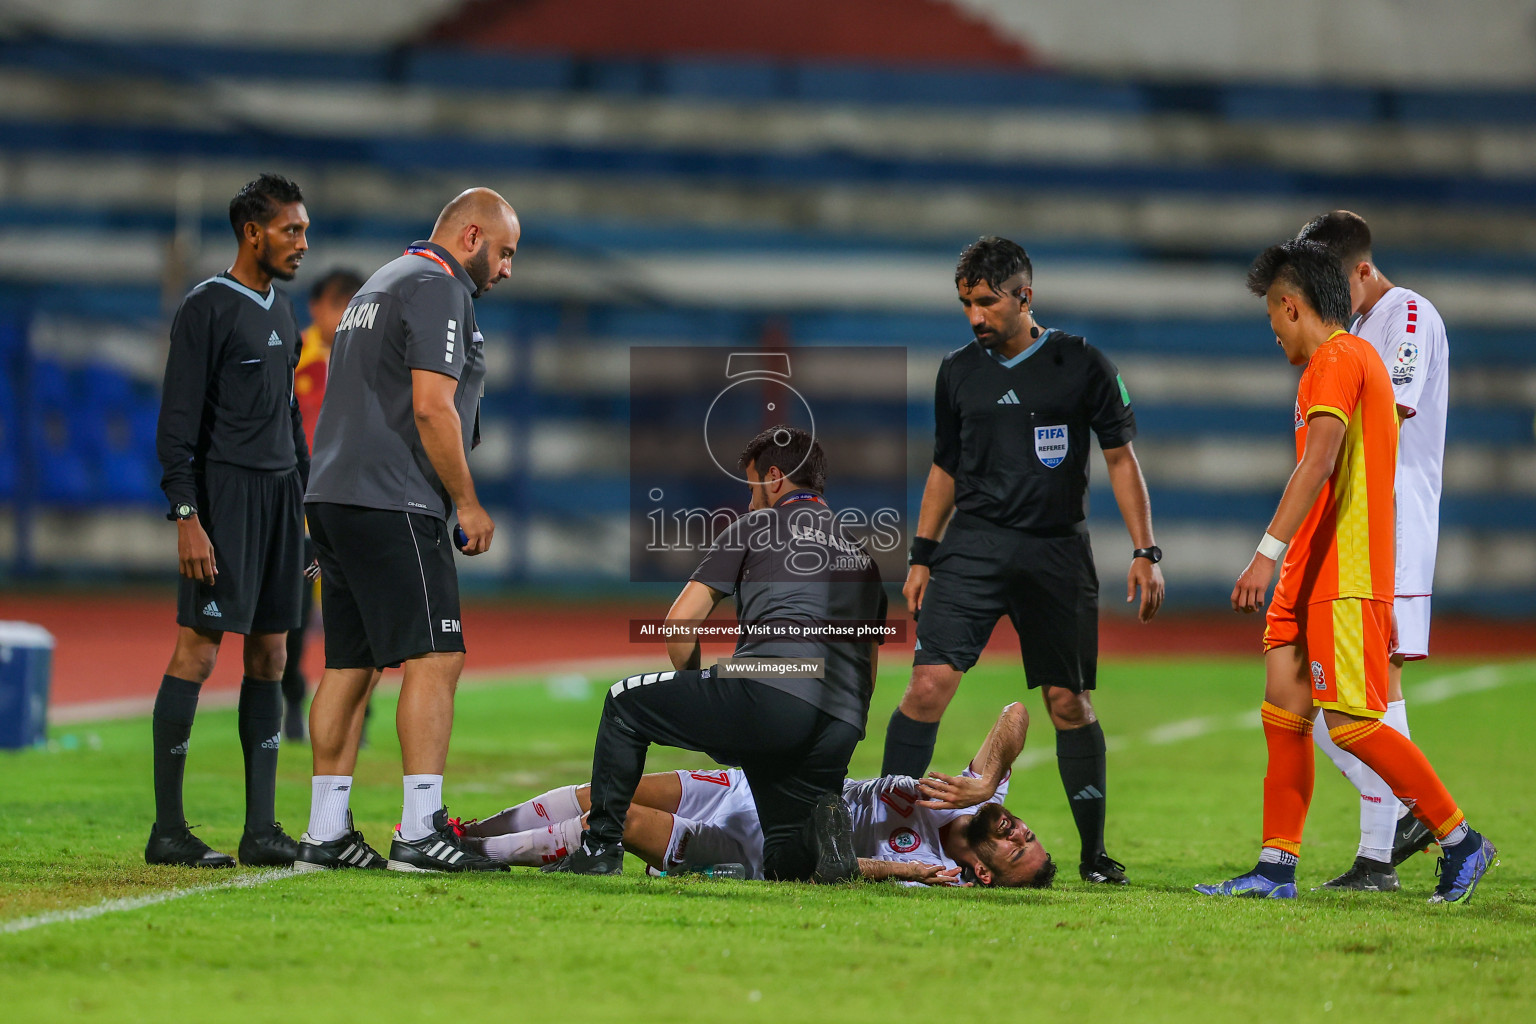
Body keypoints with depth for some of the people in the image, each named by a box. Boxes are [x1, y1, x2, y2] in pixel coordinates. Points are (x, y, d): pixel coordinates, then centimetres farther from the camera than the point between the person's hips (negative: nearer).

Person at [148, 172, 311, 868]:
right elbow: (178, 421, -11)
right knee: (198, 650, -10)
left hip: (279, 494, 8)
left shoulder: (282, 314, 18)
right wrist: (187, 518, -18)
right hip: (225, 490, -8)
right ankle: (167, 829, -8)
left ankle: (261, 830, 6)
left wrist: (305, 509, 20)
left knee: (269, 659, 5)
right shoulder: (207, 308, -7)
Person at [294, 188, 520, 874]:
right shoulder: (437, 288, -8)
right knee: (435, 659, -10)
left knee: (350, 664, 10)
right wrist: (468, 504, -9)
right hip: (391, 506, -10)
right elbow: (431, 408, -16)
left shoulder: (379, 285, 24)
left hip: (331, 497, 10)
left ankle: (325, 832, 9)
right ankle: (420, 832, -16)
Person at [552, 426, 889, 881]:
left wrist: (695, 698, 26)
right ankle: (821, 834, -16)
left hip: (769, 693, -5)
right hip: (841, 732, 5)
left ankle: (601, 847, 14)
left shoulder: (755, 527, 13)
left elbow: (679, 623, 10)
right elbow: (869, 673, 29)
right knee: (786, 864, 18)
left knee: (624, 703, 17)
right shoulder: (861, 552, 29)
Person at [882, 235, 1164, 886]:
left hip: (1057, 552, -1)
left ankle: (1095, 854, 13)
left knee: (1069, 702, 1)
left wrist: (1145, 552, -1)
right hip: (973, 546, 1)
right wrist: (922, 556, 14)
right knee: (930, 681, -13)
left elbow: (1120, 459, 5)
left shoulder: (1081, 365, 1)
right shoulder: (958, 373, 9)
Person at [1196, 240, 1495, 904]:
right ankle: (1277, 867, 4)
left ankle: (1461, 842, -2)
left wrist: (1270, 551, -31)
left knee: (1350, 720, -11)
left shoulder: (1338, 358, -12)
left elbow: (1319, 461, -25)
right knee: (1283, 710, 4)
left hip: (1342, 575, -10)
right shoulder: (1357, 358, 21)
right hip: (1309, 574, 10)